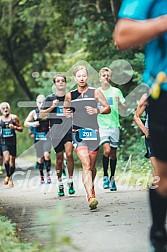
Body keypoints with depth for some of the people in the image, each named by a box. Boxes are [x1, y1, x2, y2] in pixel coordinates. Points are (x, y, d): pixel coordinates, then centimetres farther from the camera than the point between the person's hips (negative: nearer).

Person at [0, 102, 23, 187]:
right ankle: (7, 176, -3)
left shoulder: (14, 117, 1)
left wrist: (14, 127, -13)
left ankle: (10, 179, 23)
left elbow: (21, 129, 5)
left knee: (12, 162, 5)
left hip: (12, 142, 1)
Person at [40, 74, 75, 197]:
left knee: (69, 154, -19)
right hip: (56, 131, 1)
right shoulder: (50, 98, 6)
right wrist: (52, 107, -10)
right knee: (59, 158, 4)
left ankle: (71, 182, -9)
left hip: (69, 129, -1)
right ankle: (60, 184, 15)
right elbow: (41, 114, 2)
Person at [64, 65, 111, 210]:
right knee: (86, 165, -17)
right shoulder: (70, 95, 7)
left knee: (92, 166, 9)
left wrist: (97, 110, -12)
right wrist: (66, 113, 1)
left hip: (93, 132, 1)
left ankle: (91, 189, 38)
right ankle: (91, 197, -27)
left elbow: (108, 108, 7)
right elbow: (65, 108, 24)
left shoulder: (95, 92, 3)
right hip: (78, 133, -1)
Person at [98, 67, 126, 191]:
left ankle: (112, 178, 18)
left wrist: (120, 103, -20)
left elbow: (125, 107, 0)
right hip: (102, 125, -1)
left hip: (114, 125, 1)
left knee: (113, 153, 5)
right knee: (107, 150, -19)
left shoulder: (116, 91, 4)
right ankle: (105, 176, -3)